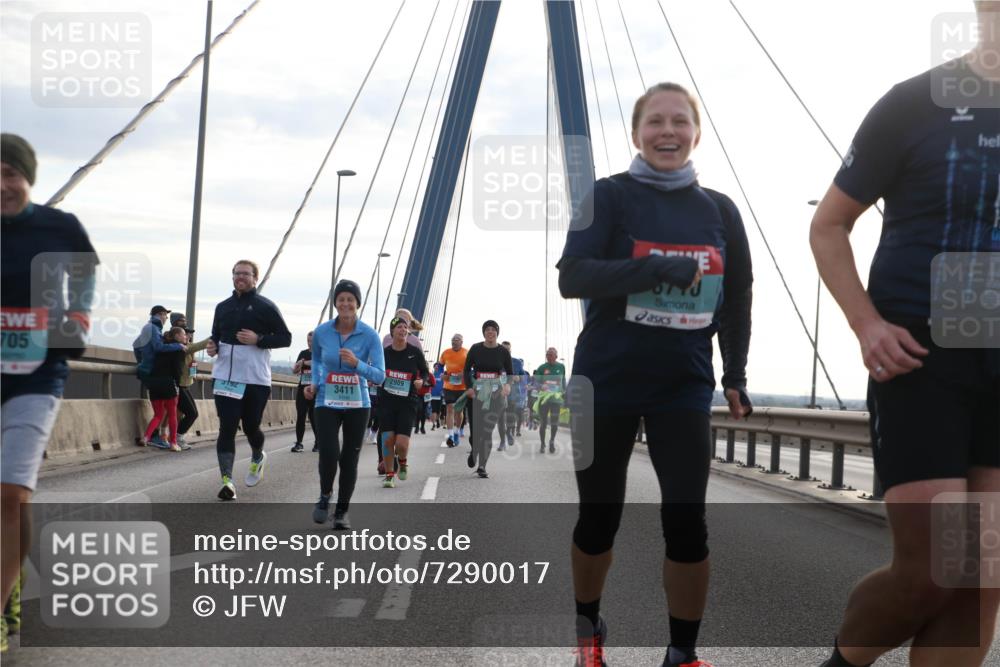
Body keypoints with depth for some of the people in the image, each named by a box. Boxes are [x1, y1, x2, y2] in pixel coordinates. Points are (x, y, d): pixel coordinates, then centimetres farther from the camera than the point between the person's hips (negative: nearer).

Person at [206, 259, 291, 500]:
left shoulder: (265, 306, -2)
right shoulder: (223, 307, 13)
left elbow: (285, 338, -2)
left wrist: (258, 340, -17)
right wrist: (213, 347, 1)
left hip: (256, 379, -3)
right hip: (225, 377, 3)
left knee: (251, 426, 6)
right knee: (227, 428, -4)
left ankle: (257, 458, 38)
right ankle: (227, 480, -3)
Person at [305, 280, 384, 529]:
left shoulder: (370, 335, -11)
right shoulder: (321, 332, -5)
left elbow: (379, 376, -15)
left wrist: (357, 363, -31)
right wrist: (314, 383, 1)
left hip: (357, 404, 0)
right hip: (327, 403, 0)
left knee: (349, 459, 5)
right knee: (329, 453, -18)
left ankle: (342, 511, 24)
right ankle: (325, 496, 12)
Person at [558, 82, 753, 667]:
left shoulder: (720, 210, 5)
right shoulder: (611, 196, -5)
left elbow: (736, 300, 14)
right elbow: (572, 277, -18)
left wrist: (736, 375, 9)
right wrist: (661, 268, -25)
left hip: (685, 385, 2)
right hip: (607, 380, -2)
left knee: (687, 520, -4)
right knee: (600, 514, 10)